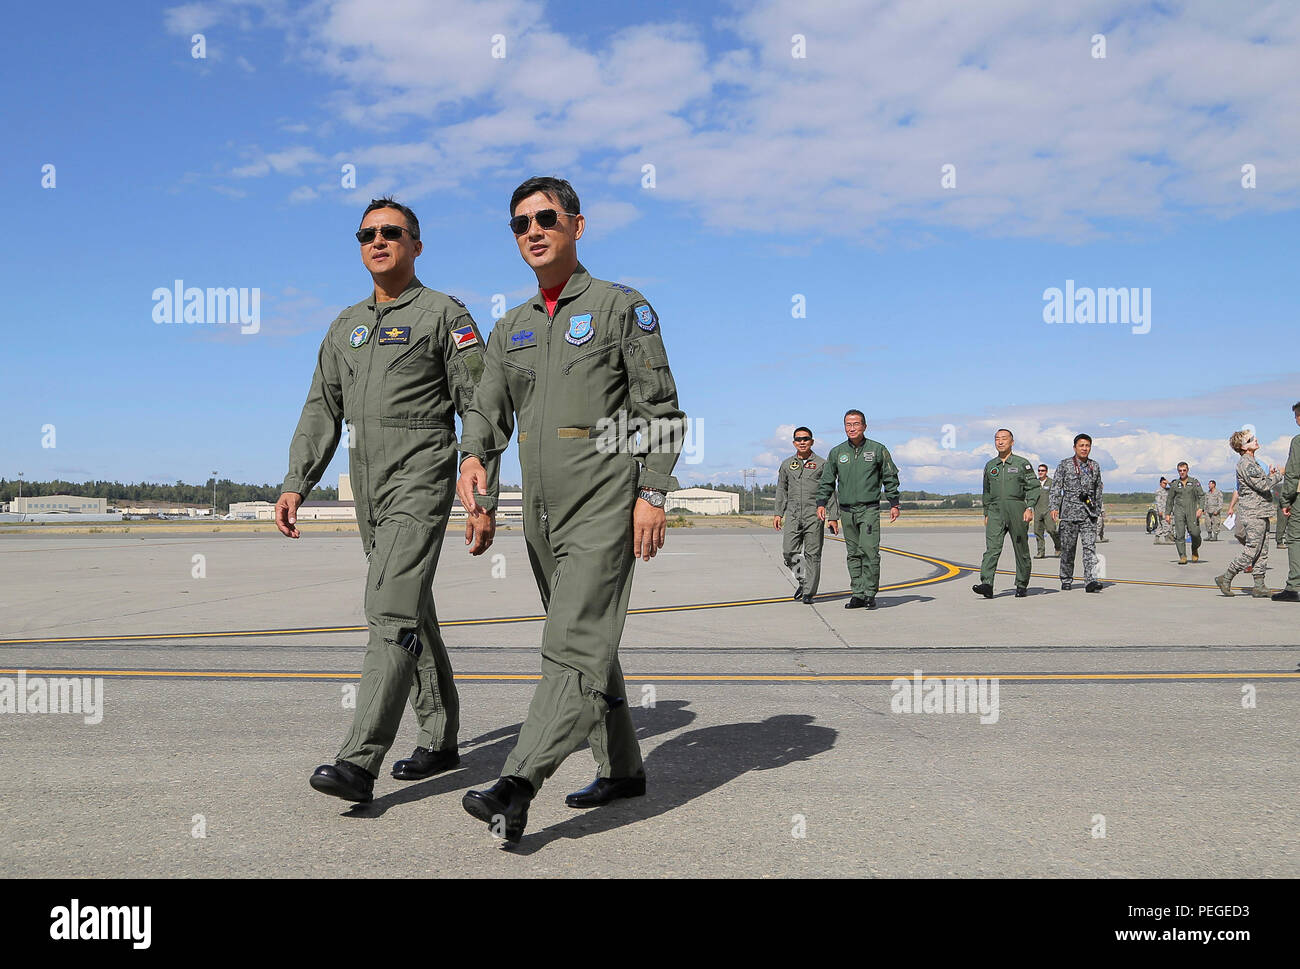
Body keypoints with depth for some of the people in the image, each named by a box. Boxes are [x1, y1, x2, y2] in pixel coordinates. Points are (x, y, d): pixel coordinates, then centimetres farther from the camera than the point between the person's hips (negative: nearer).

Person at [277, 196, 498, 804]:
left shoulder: (445, 315, -2)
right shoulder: (346, 325, 18)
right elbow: (320, 411, 18)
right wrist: (294, 485, 7)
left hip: (421, 480, -7)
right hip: (368, 486, 7)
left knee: (392, 610, -16)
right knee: (414, 616, 13)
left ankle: (359, 763, -18)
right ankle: (441, 740, 24)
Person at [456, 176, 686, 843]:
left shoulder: (622, 307, 0)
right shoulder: (512, 329, 16)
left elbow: (661, 408, -4)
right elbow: (488, 407, 12)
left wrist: (653, 494, -13)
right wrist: (473, 458, -10)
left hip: (604, 506, -7)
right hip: (541, 513, 7)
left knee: (575, 645, -13)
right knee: (587, 642, 14)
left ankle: (517, 789, -18)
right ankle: (623, 769, 27)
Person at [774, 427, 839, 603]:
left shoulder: (821, 464, 4)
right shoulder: (787, 464, 12)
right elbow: (781, 490, 19)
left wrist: (833, 517, -1)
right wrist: (778, 513, 11)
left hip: (814, 516, -2)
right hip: (793, 515, 3)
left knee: (812, 554, -2)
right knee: (789, 552, -6)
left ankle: (809, 593, 5)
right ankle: (802, 580, 18)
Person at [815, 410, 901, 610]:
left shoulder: (878, 449, 3)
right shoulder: (837, 452, 10)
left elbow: (890, 478, 7)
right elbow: (827, 481, 14)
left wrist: (894, 504, 2)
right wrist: (821, 503, 4)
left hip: (870, 509, -3)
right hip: (846, 510, 3)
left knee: (869, 551, -12)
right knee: (854, 554, 6)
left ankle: (870, 594, -5)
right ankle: (858, 595, 10)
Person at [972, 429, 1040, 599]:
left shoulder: (1022, 463, 4)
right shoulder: (990, 466, 15)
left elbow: (1033, 487, 0)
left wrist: (1030, 508, -13)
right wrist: (986, 514, 18)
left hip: (1017, 511, -2)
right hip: (995, 511, 2)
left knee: (1021, 550, 5)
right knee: (992, 548, -12)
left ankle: (1022, 586, 17)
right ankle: (987, 584, -23)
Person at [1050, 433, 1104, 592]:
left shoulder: (1095, 466, 12)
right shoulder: (1064, 465, 2)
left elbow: (1098, 489, 20)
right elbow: (1056, 487, -1)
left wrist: (1098, 509, 19)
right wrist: (1054, 507, -11)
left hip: (1089, 512, 2)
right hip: (1070, 510, -2)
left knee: (1090, 546, -10)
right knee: (1068, 548, 4)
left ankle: (1091, 581, -16)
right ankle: (1066, 581, 17)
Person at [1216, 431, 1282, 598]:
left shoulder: (1252, 463, 19)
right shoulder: (1246, 464, -13)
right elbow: (1262, 486, -18)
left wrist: (1269, 476, 8)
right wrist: (1278, 475, -6)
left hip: (1261, 513, 10)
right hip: (1253, 513, -10)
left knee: (1262, 551, 7)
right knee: (1251, 550, -9)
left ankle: (1259, 586, 8)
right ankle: (1226, 578, 0)